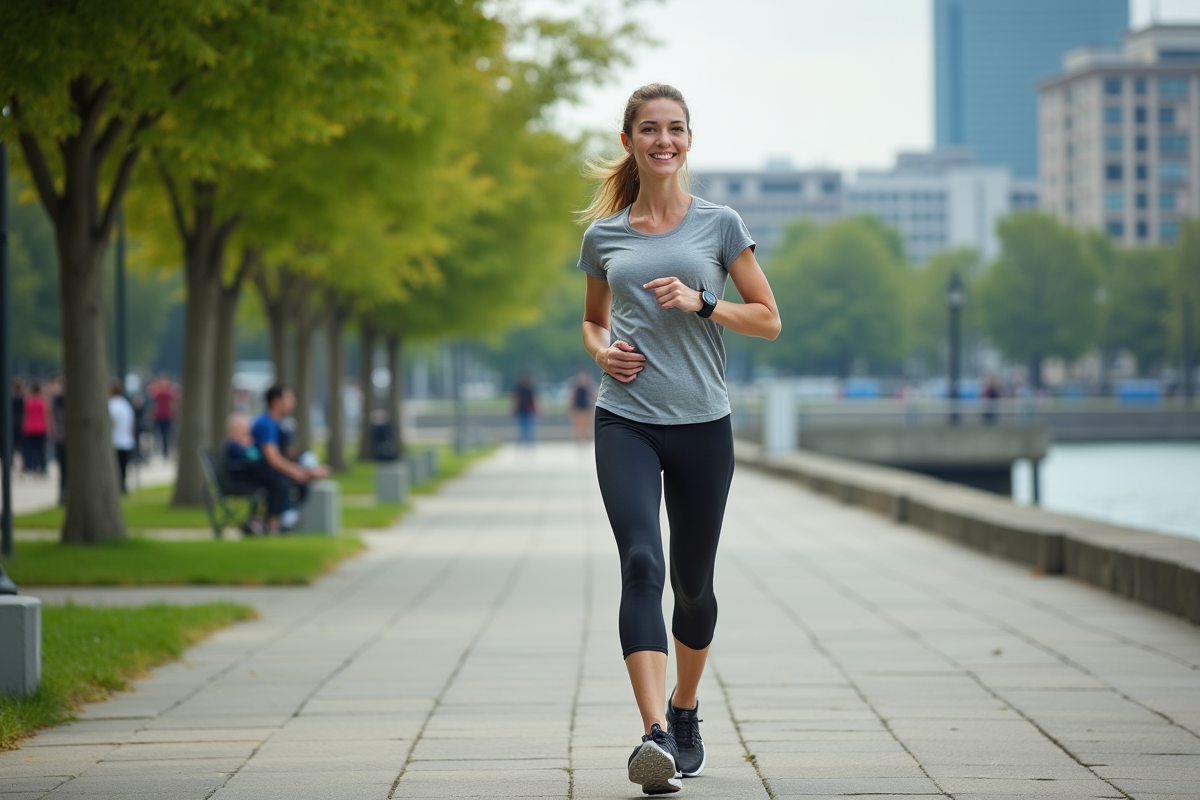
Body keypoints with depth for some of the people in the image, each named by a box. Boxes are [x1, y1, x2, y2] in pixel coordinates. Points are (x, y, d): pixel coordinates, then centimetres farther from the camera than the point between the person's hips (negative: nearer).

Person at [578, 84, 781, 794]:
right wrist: (602, 351, 1)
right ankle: (656, 735, -29)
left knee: (693, 580, 10)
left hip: (703, 423, 0)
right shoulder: (604, 235, 9)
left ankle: (685, 712, 33)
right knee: (642, 563, -19)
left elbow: (769, 319, 5)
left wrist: (701, 302, -11)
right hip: (625, 421, 0)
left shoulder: (720, 224, 4)